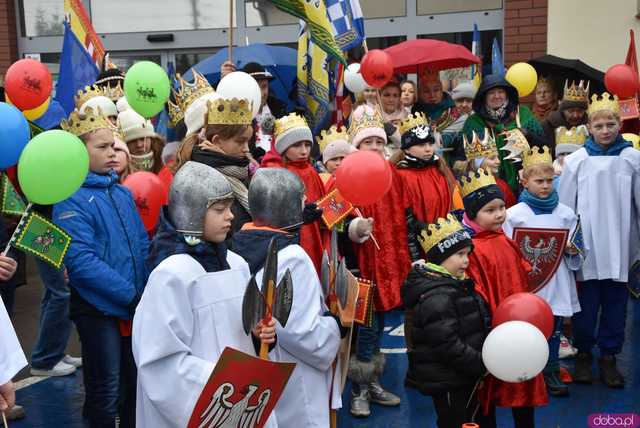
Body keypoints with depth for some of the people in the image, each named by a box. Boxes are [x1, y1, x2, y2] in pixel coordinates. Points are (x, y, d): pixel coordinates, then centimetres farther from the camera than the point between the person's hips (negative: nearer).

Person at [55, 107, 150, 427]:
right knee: (106, 389, 6)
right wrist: (132, 295, -21)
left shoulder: (122, 192, 8)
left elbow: (142, 243, 11)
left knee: (135, 381, 17)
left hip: (134, 306, 6)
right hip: (98, 308, -6)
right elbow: (82, 261, -22)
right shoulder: (71, 199, -13)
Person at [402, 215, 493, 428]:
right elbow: (448, 346, -28)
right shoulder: (436, 297, -24)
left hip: (463, 377, 10)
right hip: (447, 383, -10)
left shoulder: (455, 285, 9)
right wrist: (485, 364, -23)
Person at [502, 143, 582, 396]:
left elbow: (577, 255, 10)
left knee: (553, 329, 13)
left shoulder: (565, 213, 4)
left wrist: (573, 251, -9)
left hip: (556, 284, 3)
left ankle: (551, 373, 28)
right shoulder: (513, 214, -5)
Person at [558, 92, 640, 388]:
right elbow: (564, 205, 3)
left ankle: (609, 357, 23)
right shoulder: (577, 160, -1)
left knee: (615, 303, 8)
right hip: (587, 248, -1)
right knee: (586, 304, 6)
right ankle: (583, 355, 24)